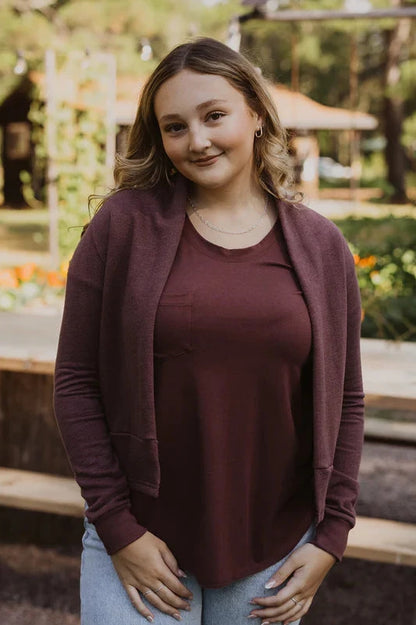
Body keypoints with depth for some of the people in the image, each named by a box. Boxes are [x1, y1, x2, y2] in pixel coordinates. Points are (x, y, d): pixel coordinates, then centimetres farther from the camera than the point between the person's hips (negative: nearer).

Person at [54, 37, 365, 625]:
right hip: (139, 541, -1)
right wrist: (117, 527, -8)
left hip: (275, 549, 2)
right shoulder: (124, 226, -5)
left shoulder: (321, 246, 1)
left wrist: (331, 534, 1)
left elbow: (345, 399, 5)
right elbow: (75, 383, -5)